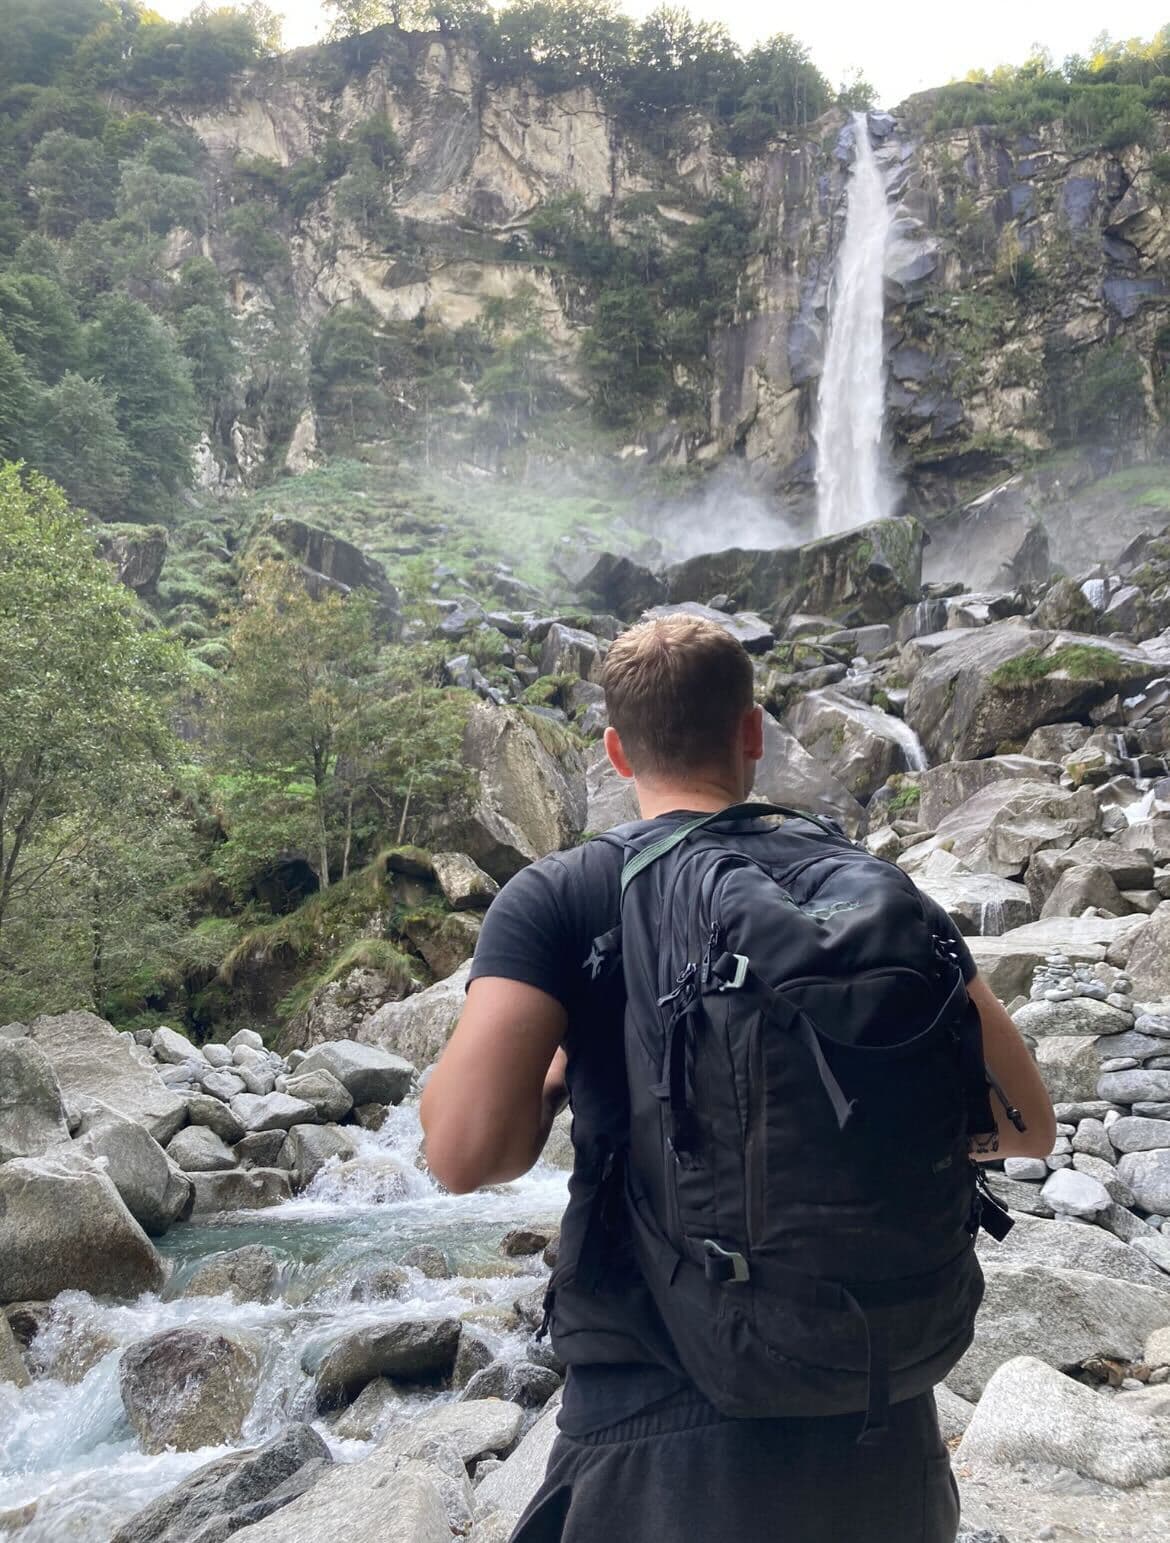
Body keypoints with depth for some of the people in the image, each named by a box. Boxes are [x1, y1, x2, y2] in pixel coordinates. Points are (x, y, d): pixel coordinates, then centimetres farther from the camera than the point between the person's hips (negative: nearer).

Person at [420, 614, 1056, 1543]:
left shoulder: (554, 899, -10)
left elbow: (465, 1151, -21)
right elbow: (1026, 1123, 1)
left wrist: (550, 1081, 0)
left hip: (655, 1437, -3)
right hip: (877, 1429, 3)